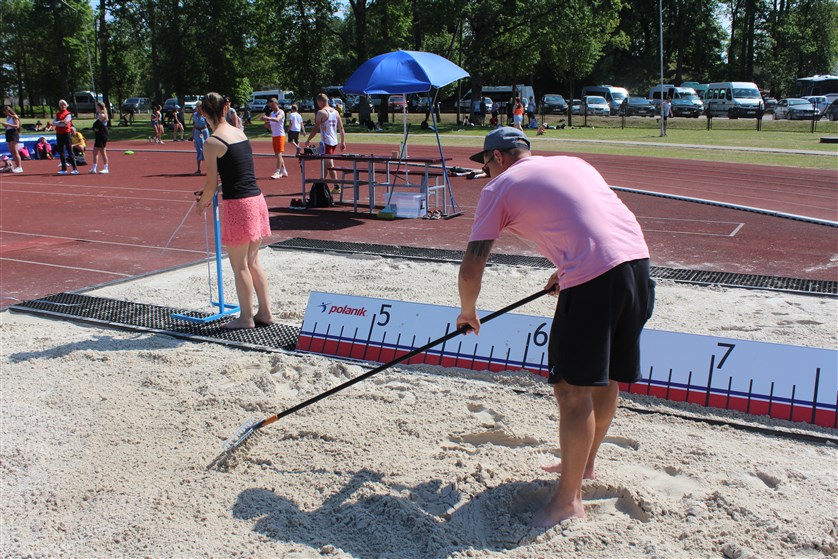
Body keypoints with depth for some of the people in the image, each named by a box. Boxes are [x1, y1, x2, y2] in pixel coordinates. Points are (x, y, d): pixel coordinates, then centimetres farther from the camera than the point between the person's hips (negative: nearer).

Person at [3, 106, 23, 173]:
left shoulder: (14, 117, -7)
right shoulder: (7, 117, 17)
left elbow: (17, 126, -17)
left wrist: (8, 124, -21)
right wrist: (4, 125, 2)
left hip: (14, 133, -9)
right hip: (8, 133, 9)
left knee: (15, 152, -12)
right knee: (12, 152, 6)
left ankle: (20, 167, -12)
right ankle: (16, 166, 9)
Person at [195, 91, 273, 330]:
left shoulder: (212, 143, -12)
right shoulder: (240, 134, 10)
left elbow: (211, 185, -10)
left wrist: (203, 203, 10)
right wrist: (208, 196, 24)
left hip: (237, 203, -7)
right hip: (257, 199, 7)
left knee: (239, 265, 6)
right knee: (253, 261, 17)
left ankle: (246, 317, 15)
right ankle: (265, 312, 22)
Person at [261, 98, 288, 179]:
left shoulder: (280, 112, -9)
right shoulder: (271, 113, 14)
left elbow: (277, 119, -31)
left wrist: (268, 118, -47)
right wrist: (266, 121, -6)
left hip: (280, 135, -8)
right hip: (274, 136, 8)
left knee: (279, 154, -12)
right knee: (277, 154, 10)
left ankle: (278, 172, -16)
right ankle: (284, 171, 19)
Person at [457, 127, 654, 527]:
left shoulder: (500, 187, 7)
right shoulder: (572, 163, 26)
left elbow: (471, 268, 4)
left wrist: (467, 312, 22)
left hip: (594, 276, -8)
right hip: (638, 258, 8)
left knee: (572, 389, 0)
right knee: (605, 378, 20)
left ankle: (569, 500, 10)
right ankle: (583, 464, 39)